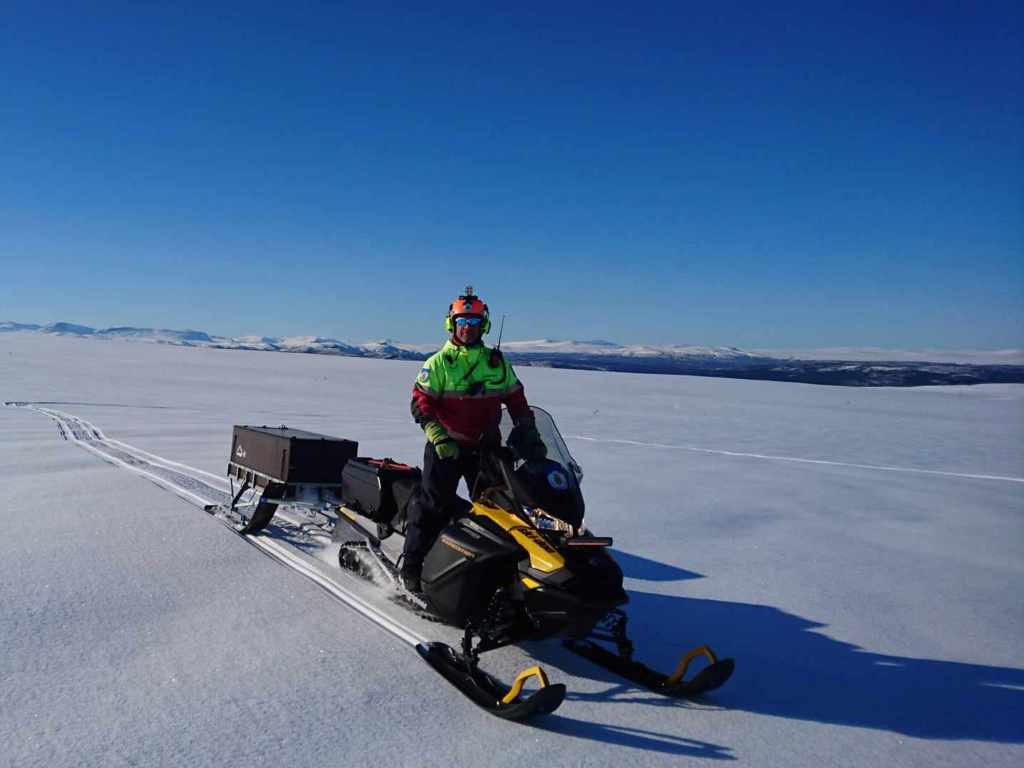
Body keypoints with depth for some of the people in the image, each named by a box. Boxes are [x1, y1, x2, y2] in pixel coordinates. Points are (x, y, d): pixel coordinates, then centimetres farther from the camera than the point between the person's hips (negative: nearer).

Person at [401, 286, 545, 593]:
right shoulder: (439, 363, -3)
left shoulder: (497, 363, 8)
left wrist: (529, 435, 6)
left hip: (486, 449, 4)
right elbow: (420, 401, -8)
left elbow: (516, 400, 14)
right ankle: (411, 566, 8)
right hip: (446, 449, -4)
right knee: (434, 506, -3)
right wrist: (438, 436, -21)